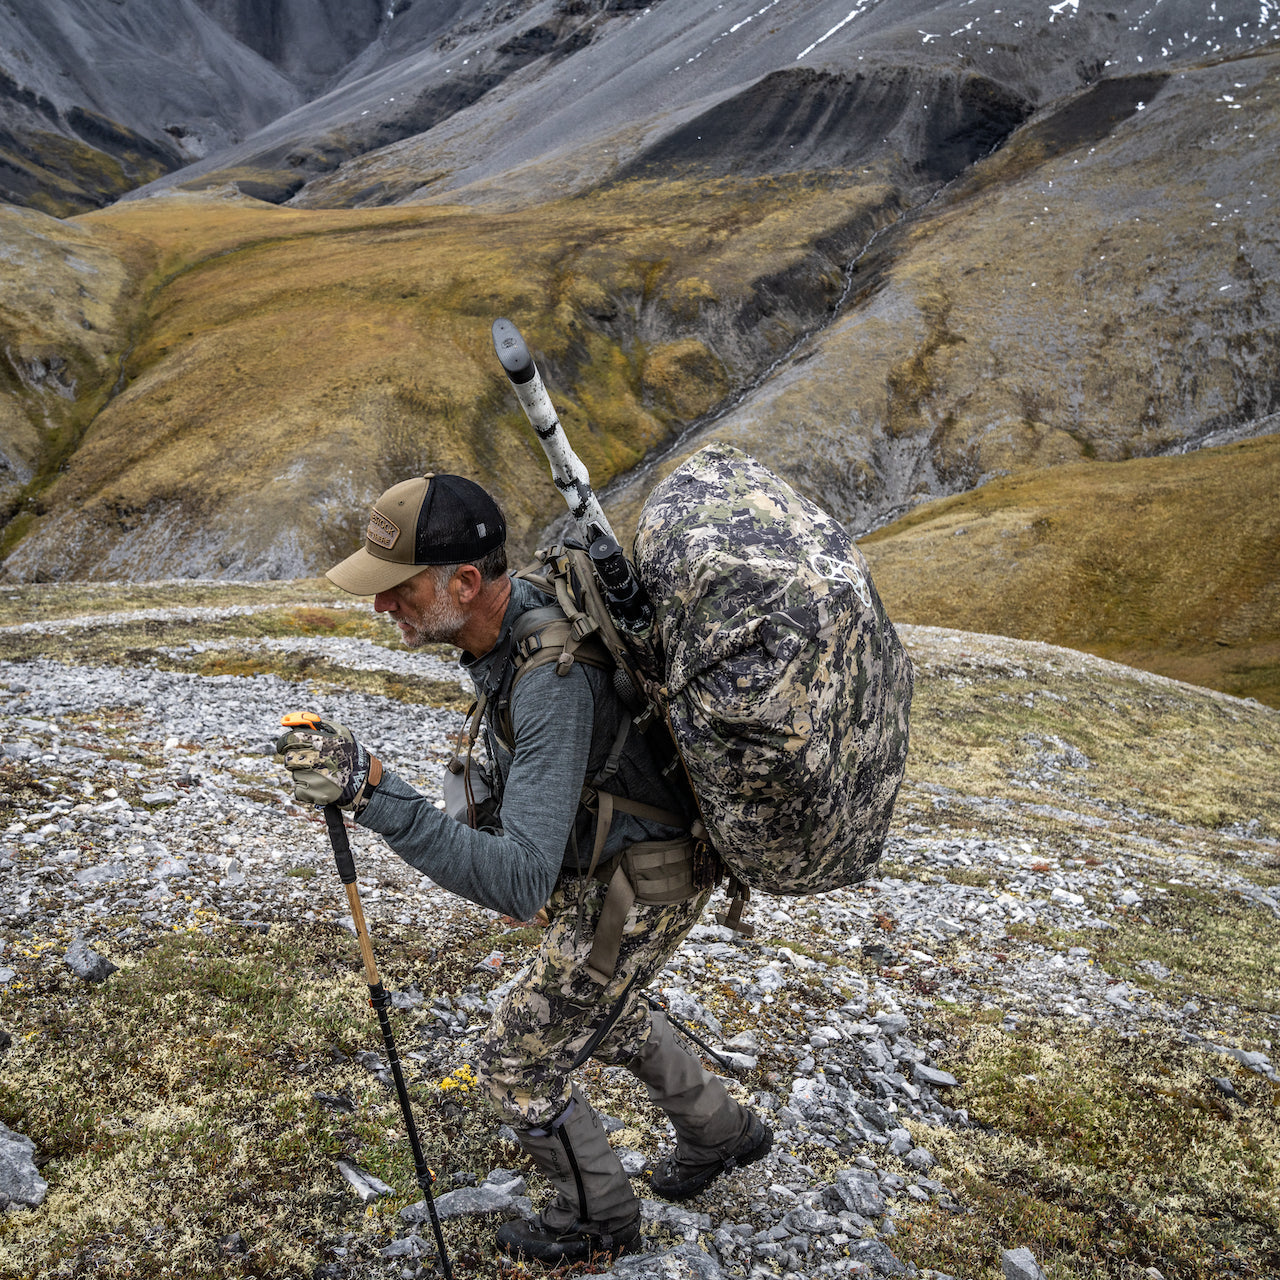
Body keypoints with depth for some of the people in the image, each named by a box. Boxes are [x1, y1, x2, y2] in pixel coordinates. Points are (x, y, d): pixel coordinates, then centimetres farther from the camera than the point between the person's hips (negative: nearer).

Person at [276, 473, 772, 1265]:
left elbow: (521, 883, -43)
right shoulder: (512, 615, -9)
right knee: (604, 1015, 30)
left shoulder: (553, 683, -38)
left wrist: (373, 791, -51)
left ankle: (599, 1221, 32)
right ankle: (723, 1133, 53)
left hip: (633, 892, -9)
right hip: (597, 864, 9)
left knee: (519, 1066, 5)